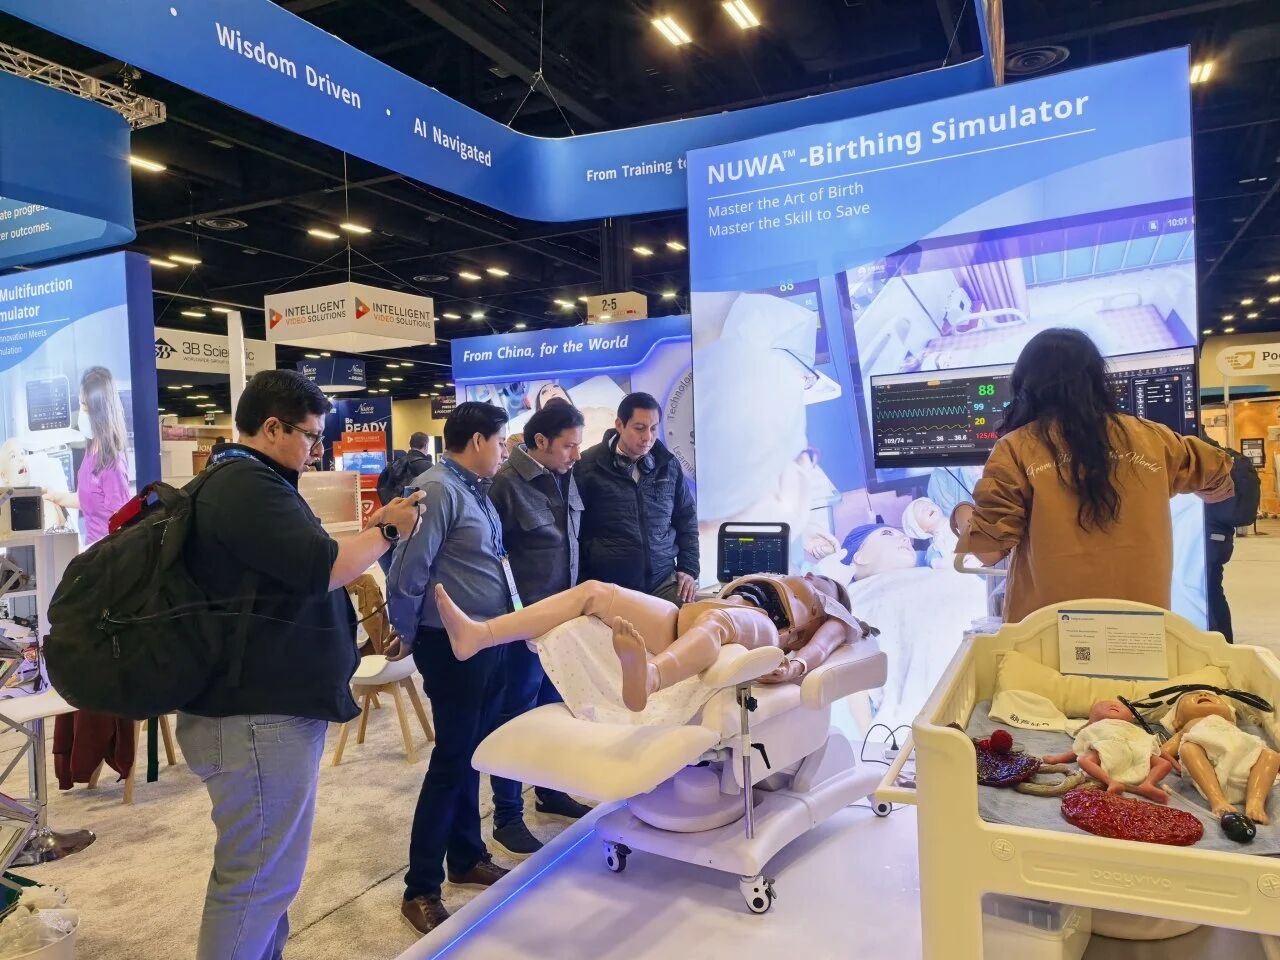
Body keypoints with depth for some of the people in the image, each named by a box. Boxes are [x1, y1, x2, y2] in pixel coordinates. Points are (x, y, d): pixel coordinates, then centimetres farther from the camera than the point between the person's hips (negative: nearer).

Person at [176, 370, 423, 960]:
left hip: (264, 707, 11)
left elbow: (297, 566, 21)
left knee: (260, 871, 23)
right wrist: (387, 531, -11)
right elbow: (319, 570, -25)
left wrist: (368, 533, 12)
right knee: (260, 879, 0)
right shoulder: (246, 486, -19)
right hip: (259, 717, -11)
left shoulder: (246, 482, 16)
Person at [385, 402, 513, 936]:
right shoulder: (438, 490, -20)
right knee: (451, 758, 0)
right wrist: (406, 636, -9)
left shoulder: (473, 490, 9)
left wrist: (498, 629, 14)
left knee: (470, 753, 18)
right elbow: (407, 574, -21)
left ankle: (467, 858, 35)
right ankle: (420, 891, 15)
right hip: (451, 645, -9)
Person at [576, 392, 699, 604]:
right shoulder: (588, 466, -6)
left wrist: (689, 569, 7)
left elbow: (687, 519, 16)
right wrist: (584, 586, -1)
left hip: (664, 582, 3)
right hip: (609, 587, -3)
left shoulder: (669, 465, 6)